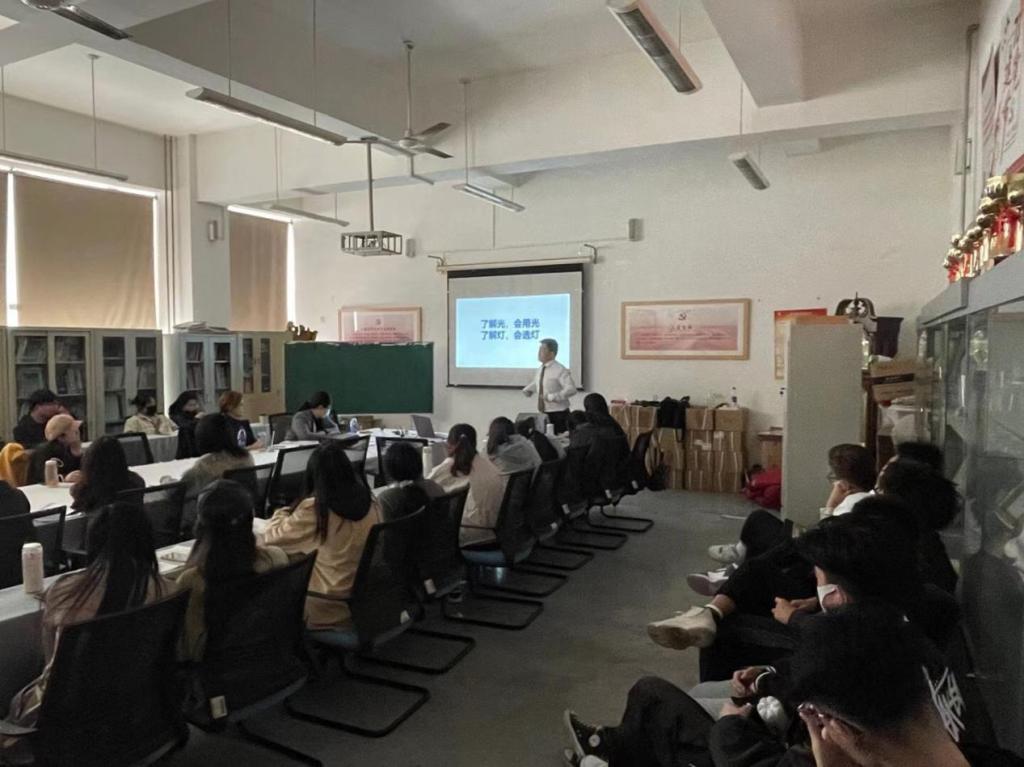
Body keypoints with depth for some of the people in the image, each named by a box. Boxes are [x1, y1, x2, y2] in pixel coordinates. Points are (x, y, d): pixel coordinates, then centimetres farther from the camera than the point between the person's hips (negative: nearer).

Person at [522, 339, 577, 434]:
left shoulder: (560, 370, -13)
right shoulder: (540, 369, 9)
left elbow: (571, 389, -22)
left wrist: (551, 397, -27)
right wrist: (528, 390, 9)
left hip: (558, 414, -7)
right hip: (542, 414, 7)